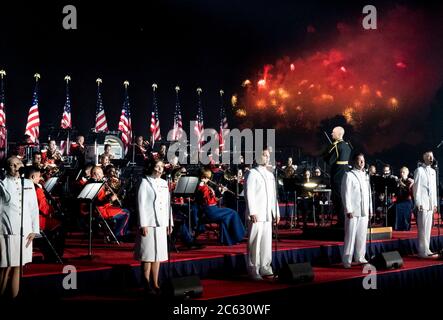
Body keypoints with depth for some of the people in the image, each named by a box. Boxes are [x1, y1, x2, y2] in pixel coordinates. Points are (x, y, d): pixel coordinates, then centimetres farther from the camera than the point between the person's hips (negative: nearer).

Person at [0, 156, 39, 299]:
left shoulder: (29, 184, 11)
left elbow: (34, 208, 10)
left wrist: (35, 230, 4)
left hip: (24, 230, 3)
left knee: (17, 267, 7)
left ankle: (14, 296, 13)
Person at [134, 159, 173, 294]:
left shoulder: (164, 183, 13)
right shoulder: (145, 182, -5)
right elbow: (141, 204, -10)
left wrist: (169, 222, 12)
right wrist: (143, 224, -16)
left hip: (161, 224, 6)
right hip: (149, 223, -6)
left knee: (158, 254, 10)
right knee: (148, 255, -2)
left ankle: (155, 284, 18)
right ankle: (147, 285, 4)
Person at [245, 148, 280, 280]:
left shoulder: (270, 175, 19)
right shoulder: (252, 173, -3)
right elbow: (249, 193, -10)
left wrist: (276, 212, 16)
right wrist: (252, 212, -17)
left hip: (268, 214, 7)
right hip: (257, 214, -7)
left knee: (267, 241, 8)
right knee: (255, 242, -6)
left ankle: (265, 267, 15)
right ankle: (253, 269, -1)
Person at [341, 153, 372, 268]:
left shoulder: (365, 176, 15)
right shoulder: (349, 175, -4)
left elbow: (369, 193, 18)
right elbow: (346, 193, -8)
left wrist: (370, 209, 13)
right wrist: (348, 210, -14)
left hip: (364, 211, 6)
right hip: (353, 211, -6)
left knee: (362, 235, 8)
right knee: (350, 235, -5)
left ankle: (360, 257, 17)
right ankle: (347, 260, -2)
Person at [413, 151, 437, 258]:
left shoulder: (433, 171, 16)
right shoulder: (419, 170, -4)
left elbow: (434, 188, 18)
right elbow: (416, 187, -8)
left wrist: (435, 203, 14)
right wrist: (418, 203, -13)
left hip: (431, 204, 7)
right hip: (422, 203, -7)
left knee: (428, 227, 8)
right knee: (423, 228, -7)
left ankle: (426, 249, 14)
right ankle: (422, 251, -5)